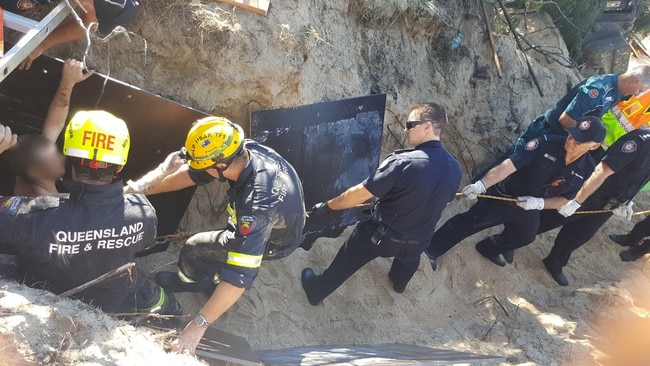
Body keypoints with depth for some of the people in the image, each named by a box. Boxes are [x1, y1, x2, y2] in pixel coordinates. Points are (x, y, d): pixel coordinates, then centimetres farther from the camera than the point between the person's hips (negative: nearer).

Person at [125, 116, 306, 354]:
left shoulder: (258, 203, -46)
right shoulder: (248, 150, -26)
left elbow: (241, 274, -47)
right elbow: (189, 173, -13)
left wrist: (197, 326, -45)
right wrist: (138, 188, -19)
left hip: (275, 242, -6)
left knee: (193, 250, 1)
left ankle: (187, 281, 32)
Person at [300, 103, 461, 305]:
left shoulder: (402, 162, -32)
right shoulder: (454, 167, -13)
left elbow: (359, 194, -26)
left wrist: (327, 206, -11)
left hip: (381, 235, -4)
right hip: (419, 239, 4)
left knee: (347, 260, 23)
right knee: (409, 257, 39)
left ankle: (316, 291, 44)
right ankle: (399, 283, 68)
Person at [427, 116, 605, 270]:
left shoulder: (587, 169, -15)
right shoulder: (547, 143, -29)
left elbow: (565, 200, -5)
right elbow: (509, 165, -36)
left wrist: (539, 203, -24)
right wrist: (481, 185, -47)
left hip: (530, 208, 6)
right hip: (504, 197, -5)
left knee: (525, 236, 27)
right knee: (468, 222, -6)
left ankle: (488, 249, 56)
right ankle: (431, 250, 8)